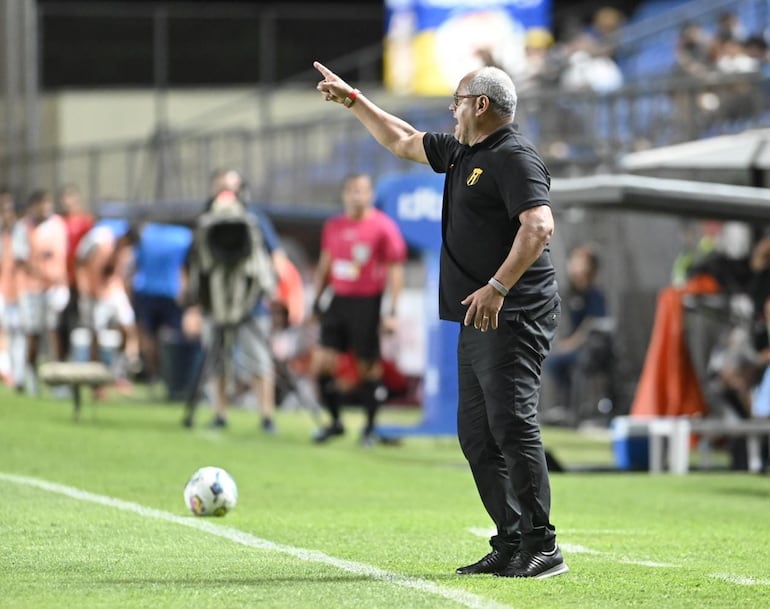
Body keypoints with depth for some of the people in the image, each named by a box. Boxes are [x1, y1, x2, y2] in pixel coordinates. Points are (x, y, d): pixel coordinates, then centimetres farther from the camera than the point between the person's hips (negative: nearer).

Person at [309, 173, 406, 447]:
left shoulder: (383, 226, -6)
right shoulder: (333, 226, 10)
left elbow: (395, 270, -5)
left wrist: (392, 311, -10)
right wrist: (317, 299, 18)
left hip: (367, 303, -5)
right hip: (339, 300, 5)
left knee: (369, 367, 0)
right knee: (320, 364, -1)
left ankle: (370, 427, 14)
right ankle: (335, 421, 14)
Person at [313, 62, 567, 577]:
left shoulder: (513, 157, -10)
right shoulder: (463, 153, 20)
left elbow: (539, 225, -23)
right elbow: (402, 140, 36)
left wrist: (498, 287, -29)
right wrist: (352, 100, 36)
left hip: (513, 316, -10)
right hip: (479, 321, 10)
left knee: (512, 425, -16)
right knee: (477, 434, 7)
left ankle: (542, 548, -16)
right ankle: (511, 545, 9)